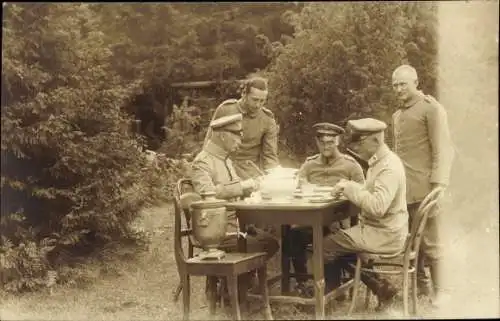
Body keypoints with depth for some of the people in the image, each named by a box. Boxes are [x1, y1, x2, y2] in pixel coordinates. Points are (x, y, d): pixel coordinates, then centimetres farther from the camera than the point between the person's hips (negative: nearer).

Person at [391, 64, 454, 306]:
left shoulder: (431, 108, -4)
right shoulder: (397, 114, 20)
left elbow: (443, 150, -11)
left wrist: (439, 184, -20)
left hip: (423, 189, -7)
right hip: (402, 189, 7)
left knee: (428, 244, -2)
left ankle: (439, 296, 9)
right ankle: (421, 291, 20)